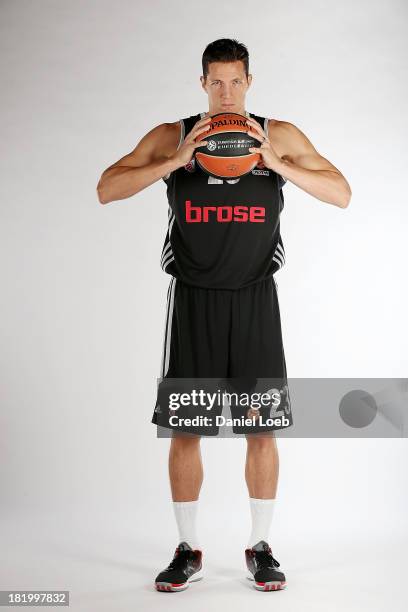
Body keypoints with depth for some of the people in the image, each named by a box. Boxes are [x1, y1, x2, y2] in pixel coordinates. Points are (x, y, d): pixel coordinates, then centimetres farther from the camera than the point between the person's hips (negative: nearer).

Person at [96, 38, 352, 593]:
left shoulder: (280, 135, 2)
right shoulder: (172, 136, 1)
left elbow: (342, 194, -3)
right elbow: (106, 190, -7)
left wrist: (276, 162, -17)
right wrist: (177, 160, -19)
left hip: (254, 297, 0)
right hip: (194, 297, 0)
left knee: (262, 427, 2)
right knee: (185, 427, 2)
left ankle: (261, 548, 18)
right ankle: (188, 551, 17)